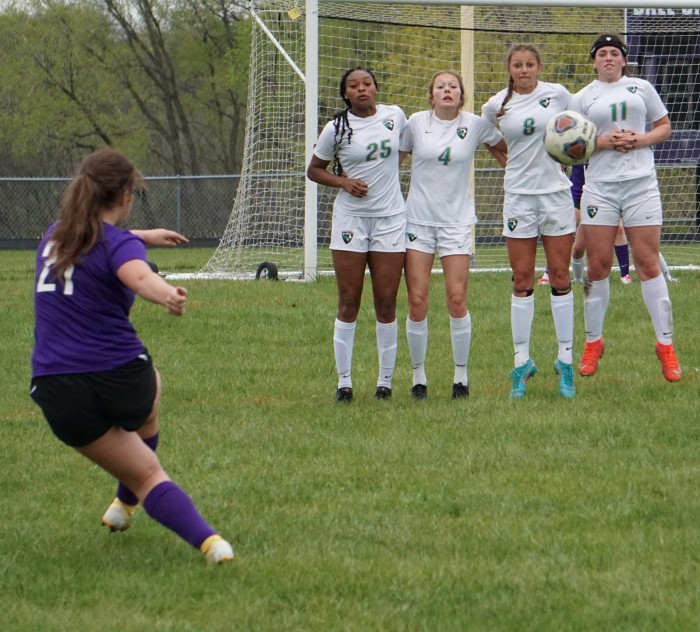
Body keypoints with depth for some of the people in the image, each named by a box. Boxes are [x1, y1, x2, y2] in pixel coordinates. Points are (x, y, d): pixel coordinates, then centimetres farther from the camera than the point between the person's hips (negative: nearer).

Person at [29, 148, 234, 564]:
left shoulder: (55, 235, 11)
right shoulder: (119, 244, -9)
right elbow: (139, 277, -35)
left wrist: (143, 236, 52)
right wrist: (167, 295, -55)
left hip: (58, 393, 4)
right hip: (120, 380, -4)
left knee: (146, 475, 12)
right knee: (148, 394, 36)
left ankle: (206, 540, -11)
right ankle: (126, 506, 45)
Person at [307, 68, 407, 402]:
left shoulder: (394, 115, 3)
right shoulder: (336, 128, -4)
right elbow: (314, 169, 4)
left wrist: (389, 170, 8)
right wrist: (343, 181, -12)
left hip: (390, 217, 2)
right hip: (350, 217, -2)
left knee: (386, 303, 2)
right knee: (348, 304, -1)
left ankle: (385, 381, 10)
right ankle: (344, 381, 5)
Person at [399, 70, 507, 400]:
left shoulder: (475, 124, 0)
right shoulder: (417, 122, 0)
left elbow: (504, 147, 18)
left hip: (457, 219, 0)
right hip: (418, 219, 0)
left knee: (457, 299, -8)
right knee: (417, 300, -4)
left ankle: (461, 374, 7)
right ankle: (418, 376, 8)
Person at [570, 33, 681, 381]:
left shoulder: (641, 88, 10)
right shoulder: (582, 98, 7)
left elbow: (664, 126, 13)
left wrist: (640, 139, -6)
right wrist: (603, 142, -12)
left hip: (641, 183, 0)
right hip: (599, 186, 0)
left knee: (648, 263, -3)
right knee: (598, 265, 0)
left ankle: (665, 344, 1)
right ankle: (593, 343, 12)